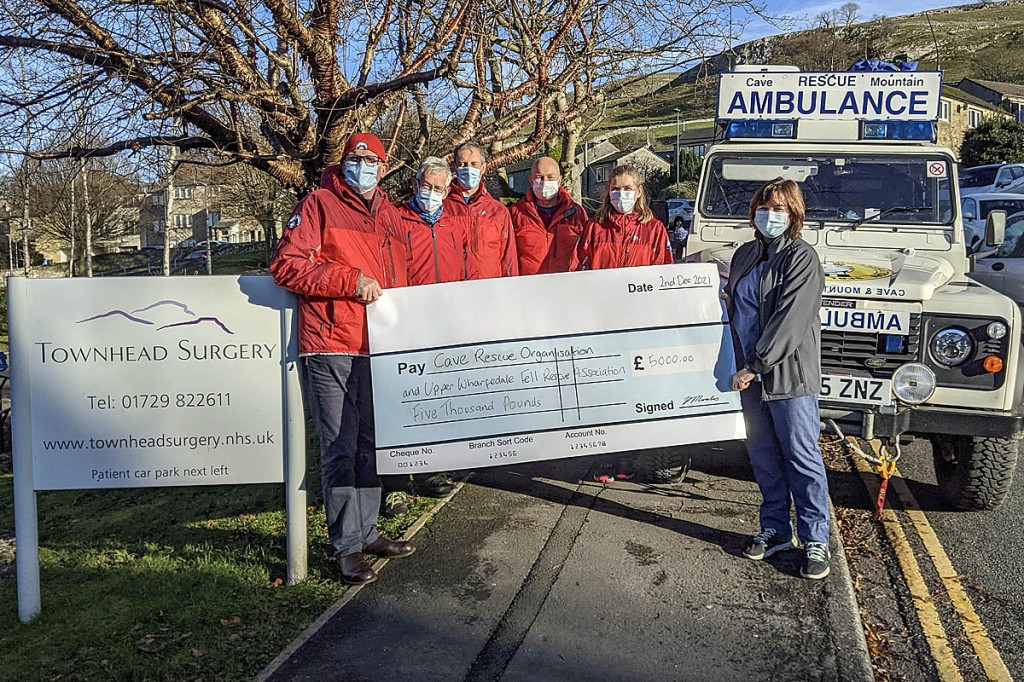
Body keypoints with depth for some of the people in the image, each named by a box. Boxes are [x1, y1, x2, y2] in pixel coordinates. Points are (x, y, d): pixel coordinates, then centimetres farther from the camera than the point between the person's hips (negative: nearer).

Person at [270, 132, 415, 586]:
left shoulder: (390, 214, 18)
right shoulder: (319, 204, 0)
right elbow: (286, 265, -10)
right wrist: (350, 281, -15)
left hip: (377, 346, 7)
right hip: (331, 348, -6)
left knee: (369, 445, 14)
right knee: (340, 450, -3)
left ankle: (367, 531, 27)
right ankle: (347, 545, 7)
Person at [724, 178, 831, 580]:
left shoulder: (801, 258, -10)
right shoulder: (745, 255, 12)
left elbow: (790, 320, -19)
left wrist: (754, 365, -21)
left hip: (790, 373, -7)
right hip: (750, 372, 7)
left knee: (801, 458, 1)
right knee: (763, 456, 13)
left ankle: (815, 540, 12)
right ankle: (775, 530, 26)